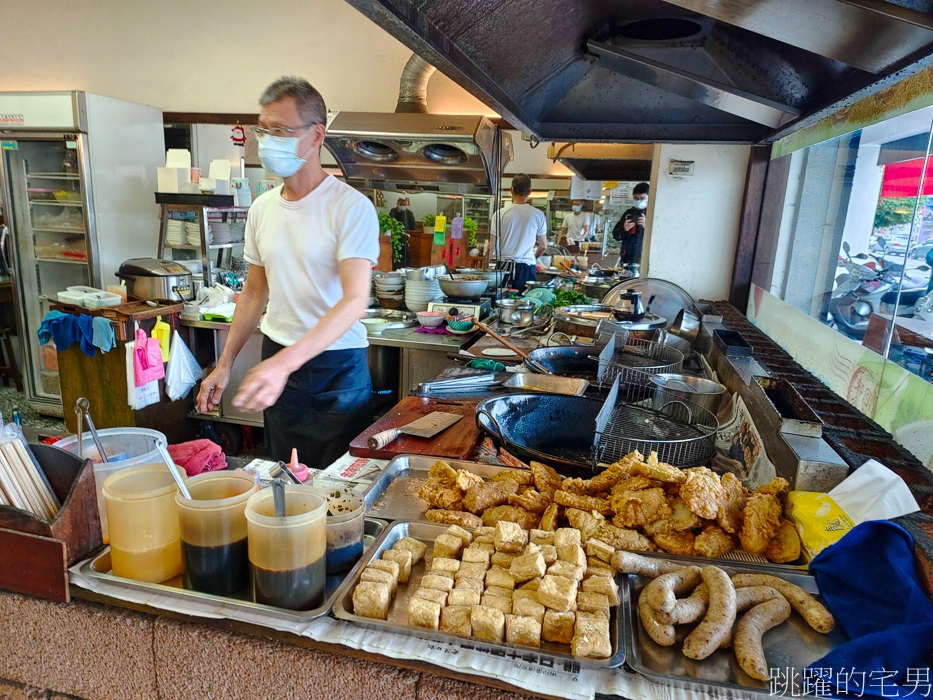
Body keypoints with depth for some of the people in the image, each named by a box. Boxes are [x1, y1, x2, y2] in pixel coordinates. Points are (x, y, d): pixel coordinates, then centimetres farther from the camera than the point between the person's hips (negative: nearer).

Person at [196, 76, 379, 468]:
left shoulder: (351, 207, -14)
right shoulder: (262, 209, 6)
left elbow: (355, 300, -24)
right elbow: (254, 293, 14)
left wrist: (284, 362, -33)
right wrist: (225, 364, 10)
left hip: (337, 364, -5)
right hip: (277, 362, 6)